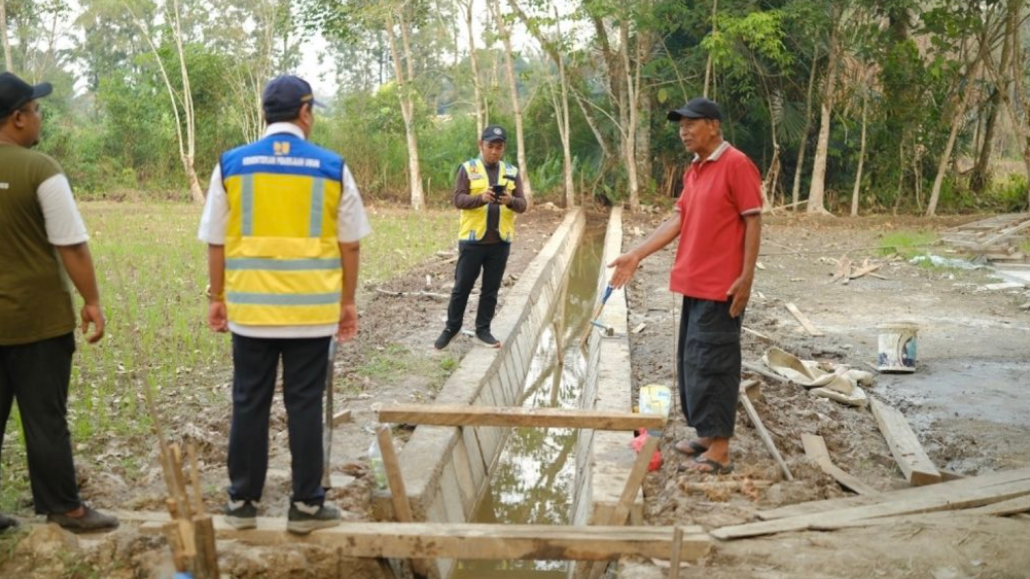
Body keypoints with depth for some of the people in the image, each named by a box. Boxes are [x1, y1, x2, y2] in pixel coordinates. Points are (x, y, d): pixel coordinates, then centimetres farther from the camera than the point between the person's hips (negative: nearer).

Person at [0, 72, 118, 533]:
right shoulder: (40, 170, -14)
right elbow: (72, 247, -14)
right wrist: (91, 302, -4)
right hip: (37, 318, -5)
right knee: (45, 419, 4)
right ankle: (64, 508, 15)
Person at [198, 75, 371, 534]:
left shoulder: (231, 164, 1)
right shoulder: (332, 168, -1)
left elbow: (216, 242, 4)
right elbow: (349, 243, 3)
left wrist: (216, 297, 15)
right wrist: (347, 301, 13)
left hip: (250, 306, 1)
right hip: (312, 307, -1)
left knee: (249, 404, 11)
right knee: (305, 405, 6)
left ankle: (243, 502, 21)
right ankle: (306, 505, 14)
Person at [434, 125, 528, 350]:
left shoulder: (512, 172, 8)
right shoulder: (467, 169, -1)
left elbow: (522, 205, 3)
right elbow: (458, 199, -10)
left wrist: (510, 201, -20)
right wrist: (481, 198, -27)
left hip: (500, 241, 3)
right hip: (472, 239, -3)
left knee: (491, 289, 9)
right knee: (462, 287, 5)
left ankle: (483, 329, 19)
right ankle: (451, 328, 18)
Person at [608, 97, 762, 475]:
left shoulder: (736, 165, -11)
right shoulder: (693, 171, 14)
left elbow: (753, 222, -12)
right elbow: (678, 221, 12)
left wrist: (746, 277, -17)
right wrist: (636, 255, 5)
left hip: (720, 287, -9)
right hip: (694, 284, 9)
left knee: (712, 363, -6)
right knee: (692, 362, 13)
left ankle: (719, 449, 1)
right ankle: (707, 436, 24)